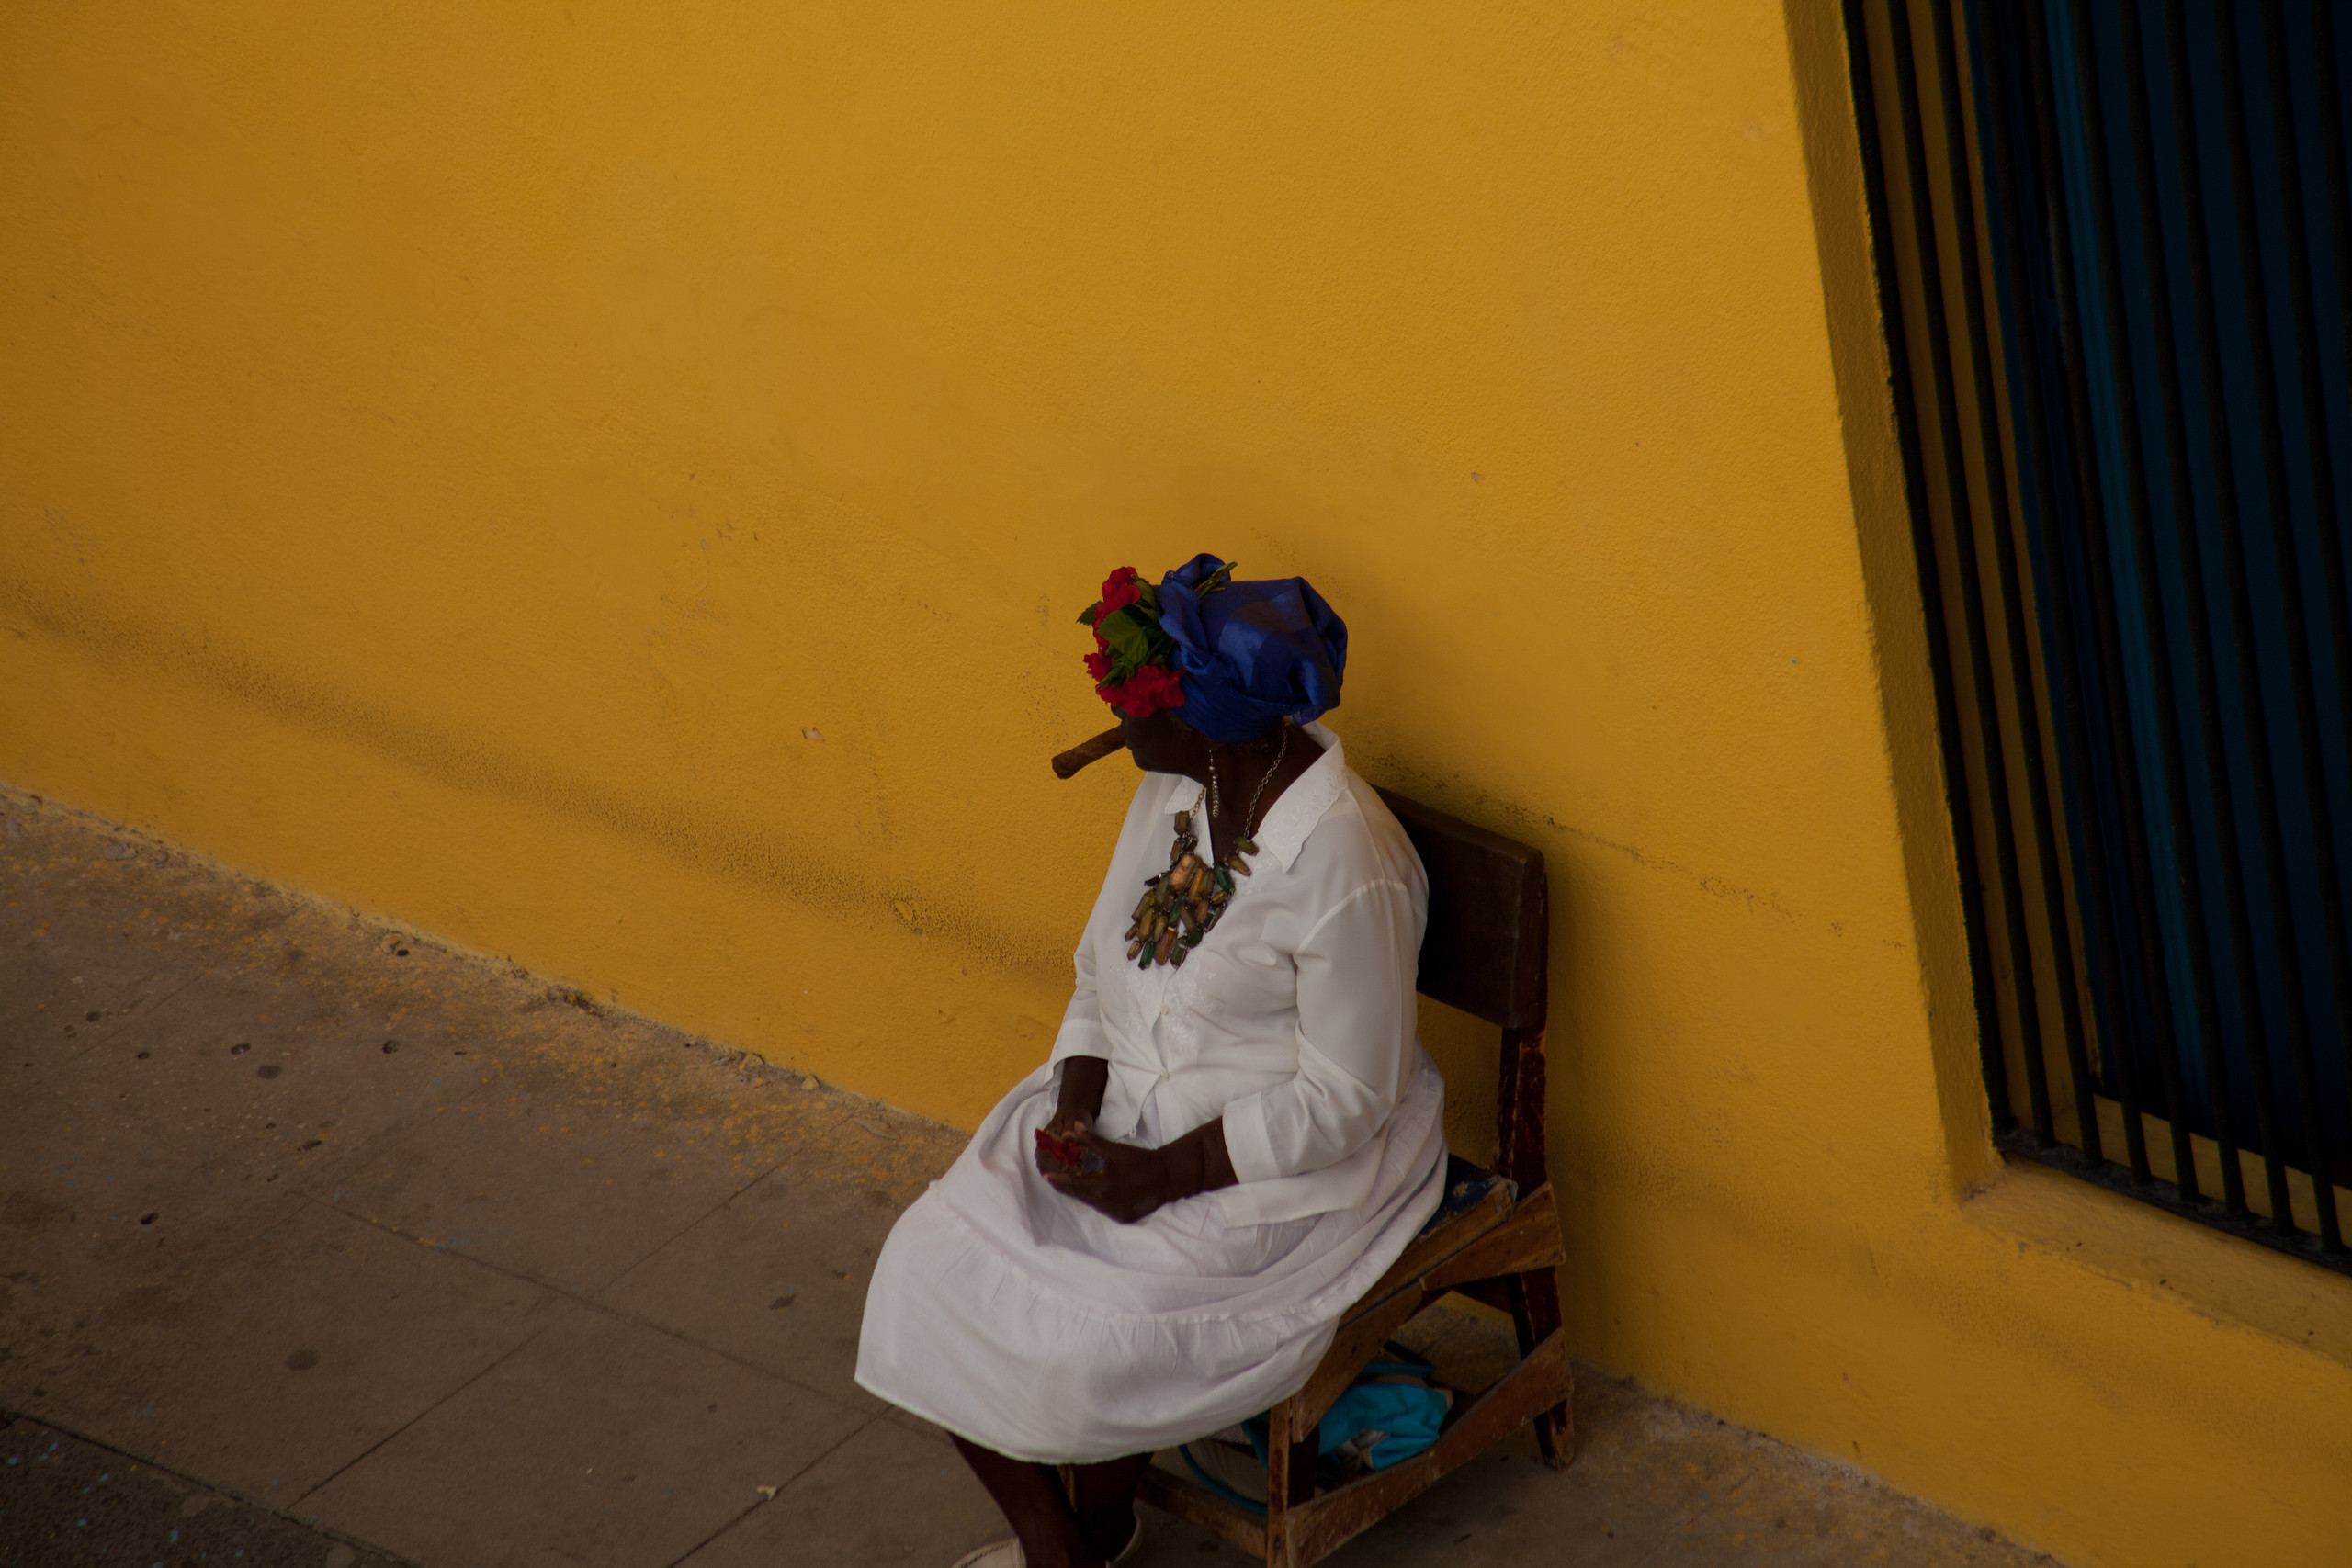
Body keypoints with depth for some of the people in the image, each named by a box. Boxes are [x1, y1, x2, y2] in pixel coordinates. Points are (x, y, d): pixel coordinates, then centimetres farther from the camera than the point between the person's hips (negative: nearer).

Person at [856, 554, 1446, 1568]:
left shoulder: (1342, 865, -26)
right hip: (1128, 1108, 8)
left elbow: (1342, 1100, -22)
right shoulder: (1174, 790, -1)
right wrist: (1075, 1106, -8)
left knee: (1084, 1340, -23)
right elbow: (1104, 967, 9)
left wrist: (1165, 1175, -22)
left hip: (1281, 1172, -8)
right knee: (935, 1265, -7)